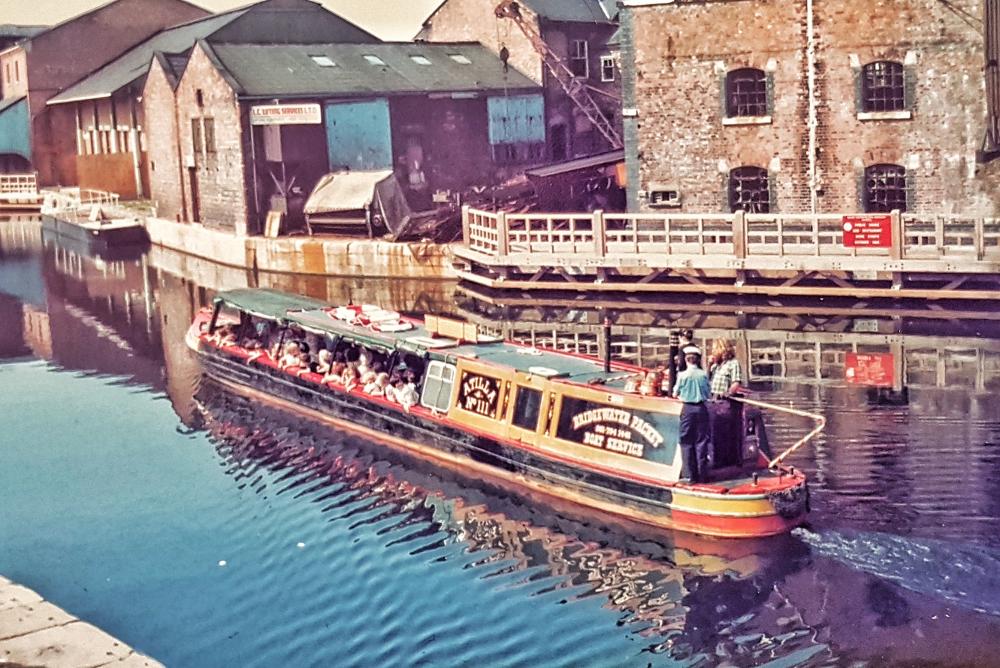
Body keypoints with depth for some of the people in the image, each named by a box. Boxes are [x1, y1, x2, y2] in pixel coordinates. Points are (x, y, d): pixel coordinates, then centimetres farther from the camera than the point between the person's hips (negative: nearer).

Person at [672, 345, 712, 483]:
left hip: (688, 409, -2)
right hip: (701, 408, 2)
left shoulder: (682, 375, -7)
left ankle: (689, 474, 0)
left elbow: (675, 394, 0)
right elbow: (708, 393, 5)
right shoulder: (703, 374, -2)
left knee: (687, 442, 4)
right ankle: (702, 474, 9)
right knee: (701, 441, 8)